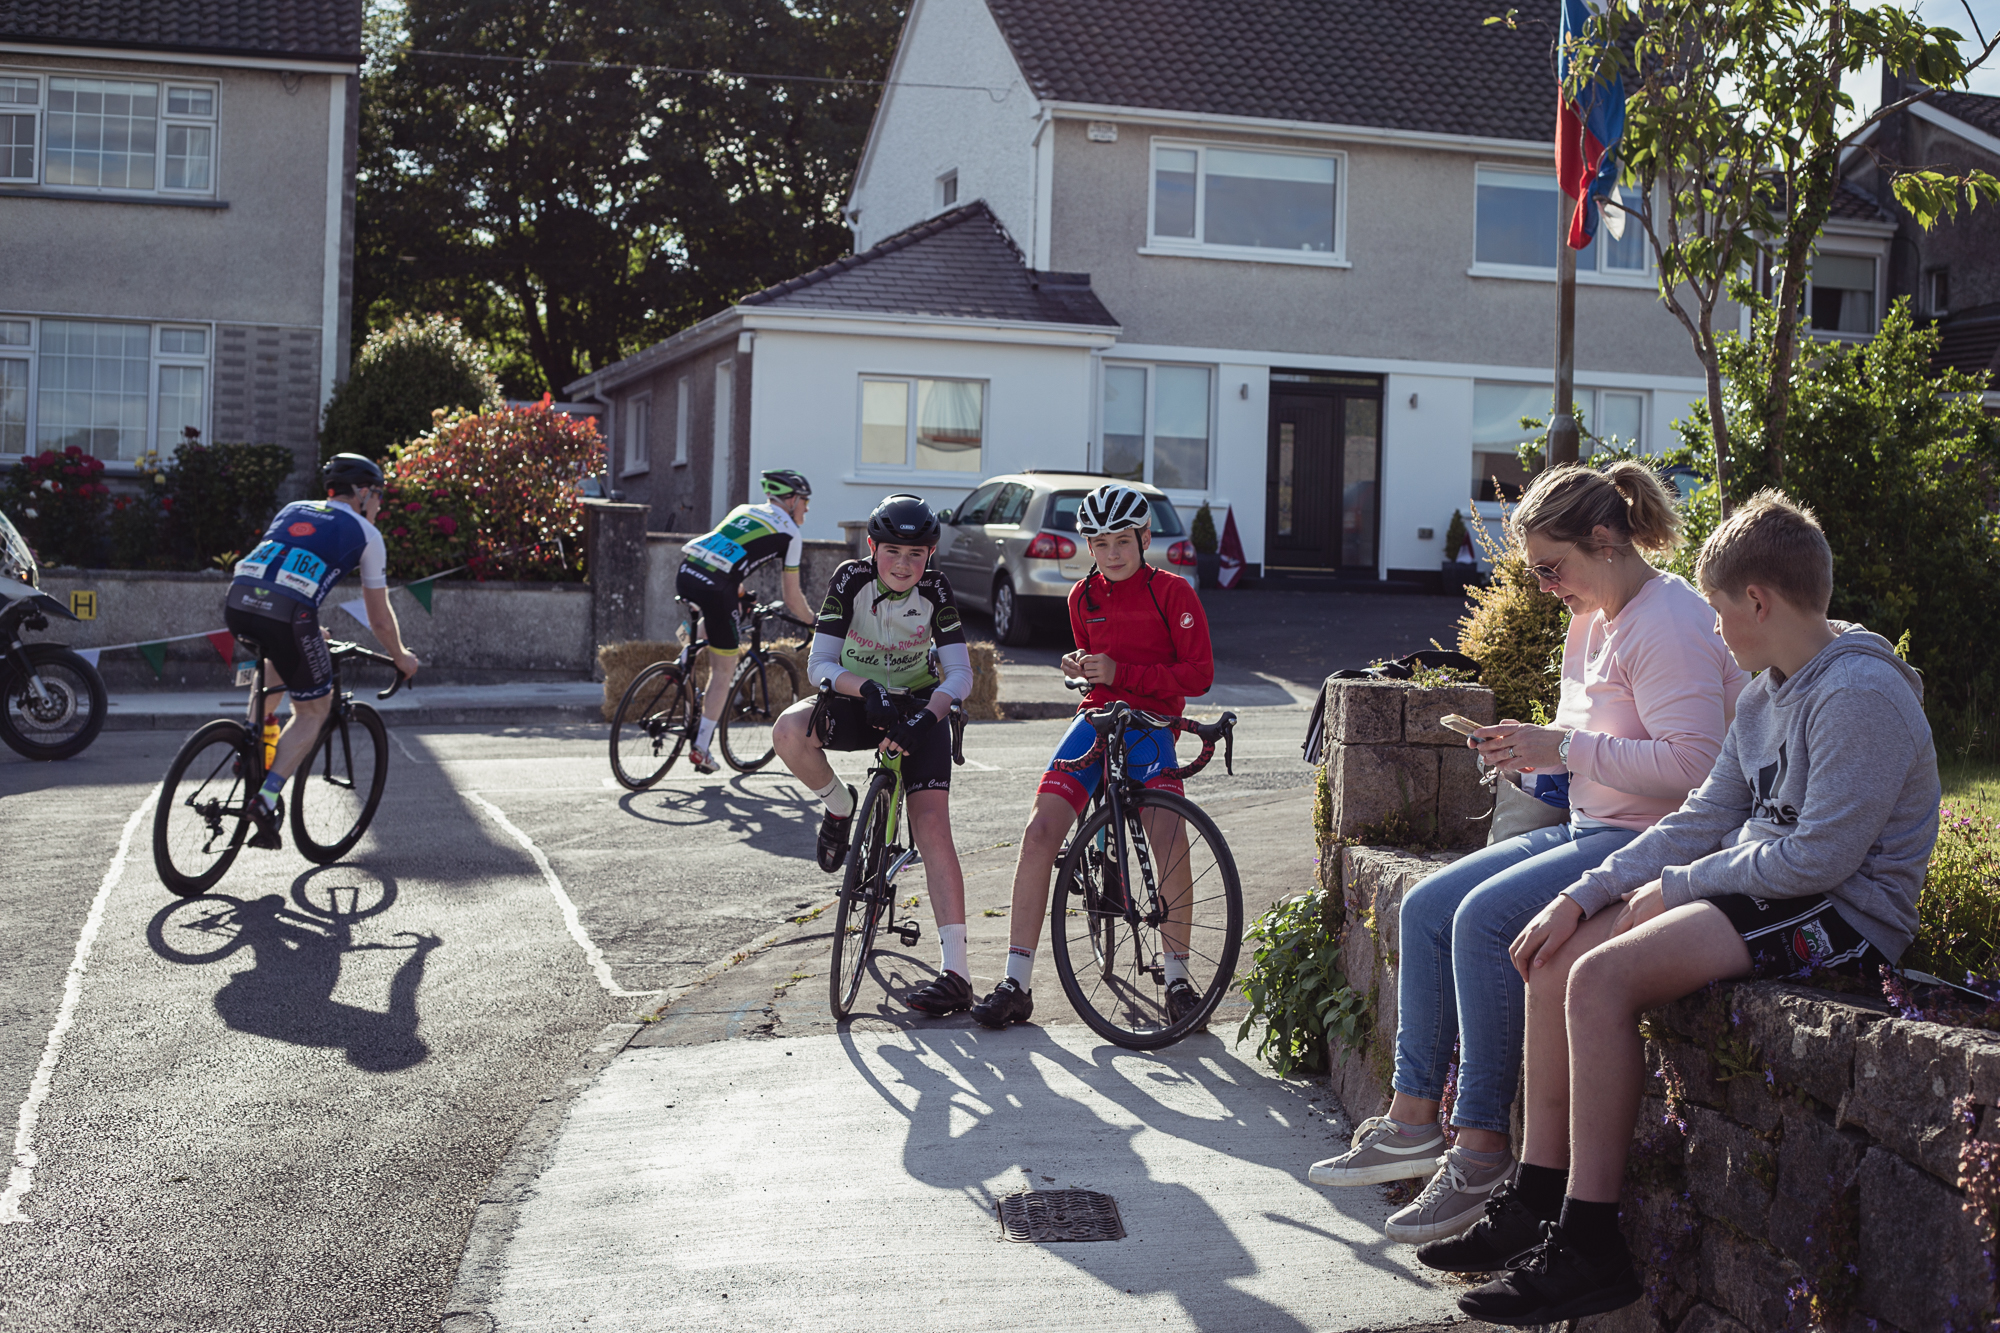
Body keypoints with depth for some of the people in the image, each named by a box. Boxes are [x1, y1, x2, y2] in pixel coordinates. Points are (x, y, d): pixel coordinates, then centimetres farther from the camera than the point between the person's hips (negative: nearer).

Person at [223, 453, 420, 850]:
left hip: (237, 602, 5)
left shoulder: (293, 510, 31)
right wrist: (401, 657, 40)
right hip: (288, 614, -5)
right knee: (313, 711, 14)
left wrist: (309, 631, 58)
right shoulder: (366, 534, 18)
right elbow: (379, 618, 22)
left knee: (277, 658, 39)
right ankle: (266, 801, -1)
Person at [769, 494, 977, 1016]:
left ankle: (955, 970, -18)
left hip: (918, 708, -1)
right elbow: (820, 665, -20)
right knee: (789, 731, -33)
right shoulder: (851, 579, -16)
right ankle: (839, 806, 0)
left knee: (932, 827, -18)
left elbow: (960, 673, -18)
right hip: (858, 699, 1)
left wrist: (924, 717, -36)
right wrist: (868, 689, -39)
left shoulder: (934, 590, -15)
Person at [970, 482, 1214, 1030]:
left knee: (1171, 843, -23)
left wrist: (1120, 673, -18)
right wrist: (1081, 667, 1)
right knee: (1040, 832, -14)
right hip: (1096, 720, 4)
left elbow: (1199, 674, -10)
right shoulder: (1083, 596, 10)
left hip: (1150, 726, -4)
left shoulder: (1172, 592, -5)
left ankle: (1177, 977, -2)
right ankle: (1016, 984, -9)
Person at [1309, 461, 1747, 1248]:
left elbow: (1689, 766, -24)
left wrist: (1566, 747, -23)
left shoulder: (1670, 624, -15)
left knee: (1486, 916, -27)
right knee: (1427, 907, -2)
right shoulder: (1591, 624, 16)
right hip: (1585, 829, 10)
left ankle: (1482, 1151, -20)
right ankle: (1413, 1122, 1)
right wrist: (1530, 755, 4)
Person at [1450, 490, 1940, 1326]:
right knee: (1554, 959, -1)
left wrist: (1673, 887, -10)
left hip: (1843, 914, -10)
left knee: (1602, 978, -25)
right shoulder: (1765, 694, 13)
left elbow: (1817, 859, -22)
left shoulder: (1860, 694, -17)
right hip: (1763, 891, 10)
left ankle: (1591, 1248, -19)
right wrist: (1583, 895, 3)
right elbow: (1702, 820, 14)